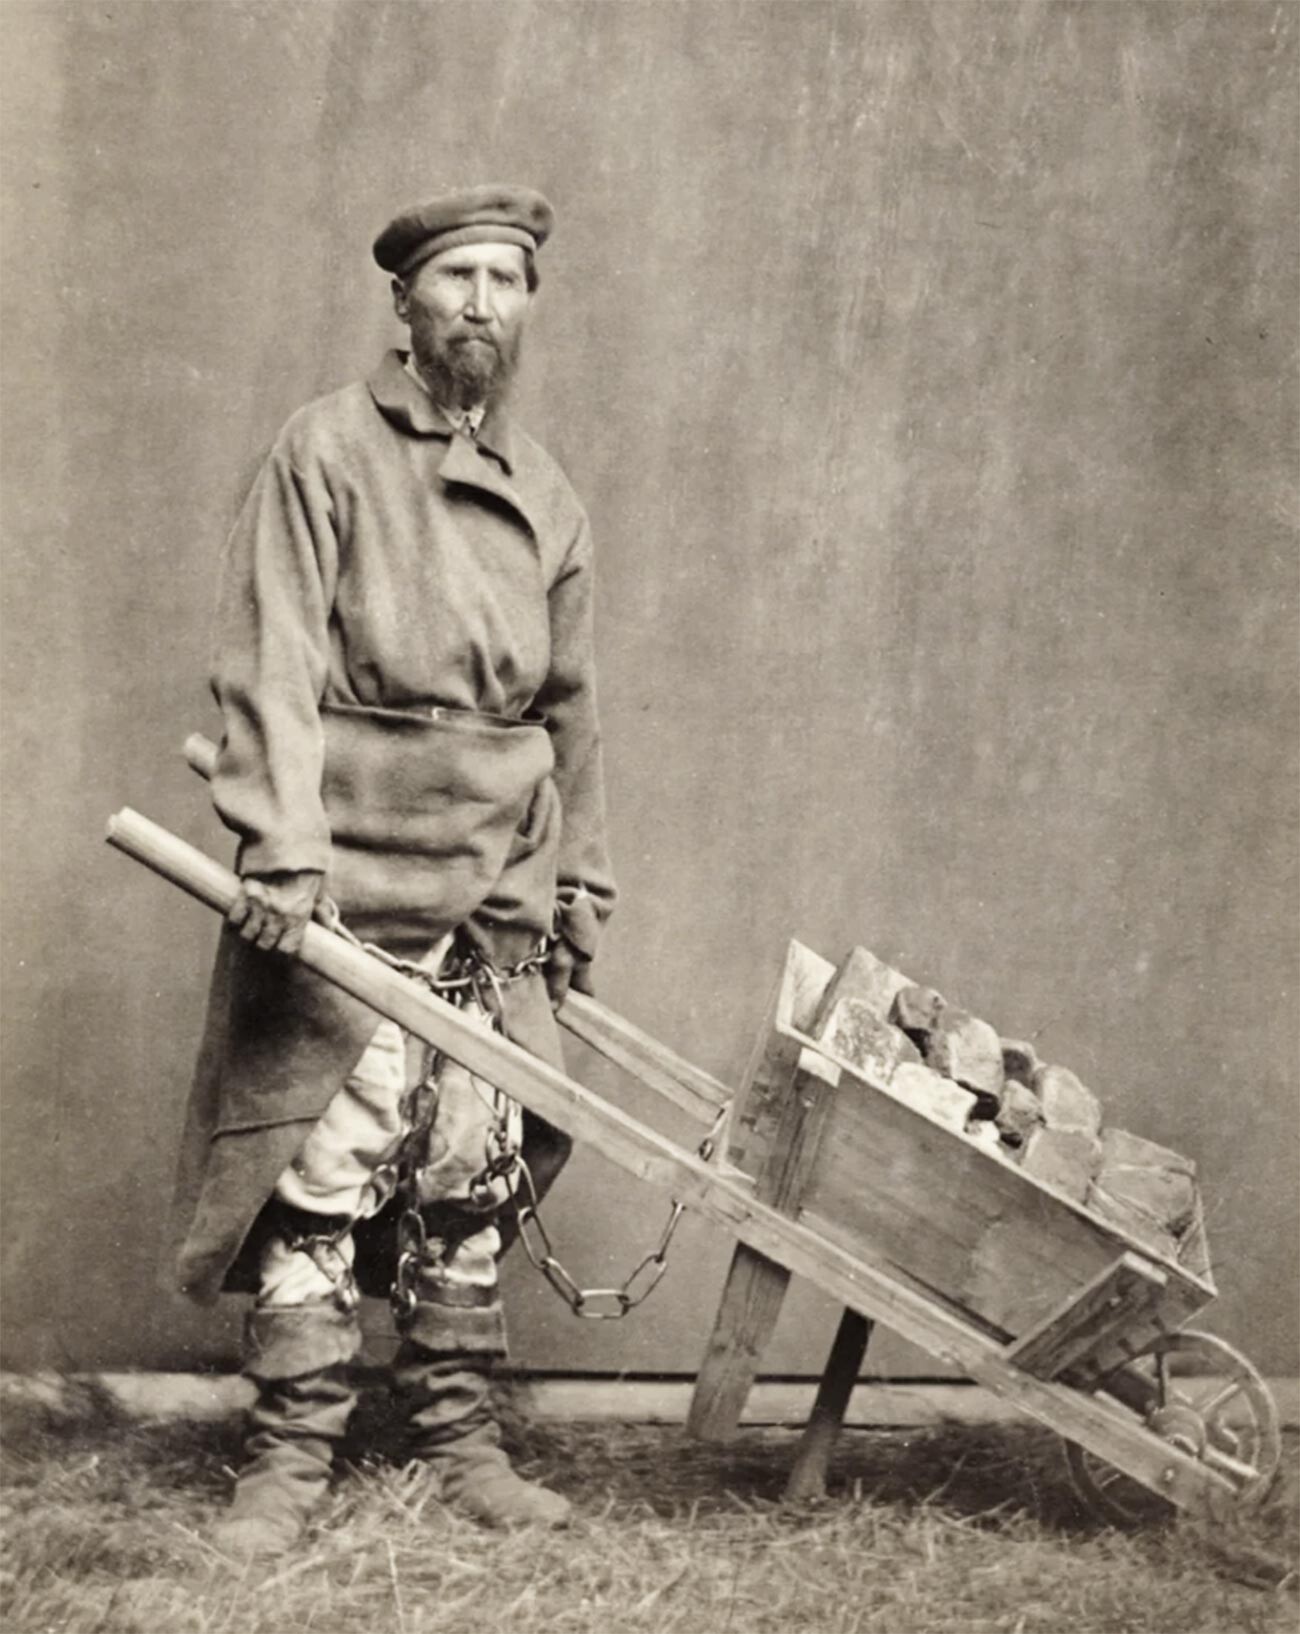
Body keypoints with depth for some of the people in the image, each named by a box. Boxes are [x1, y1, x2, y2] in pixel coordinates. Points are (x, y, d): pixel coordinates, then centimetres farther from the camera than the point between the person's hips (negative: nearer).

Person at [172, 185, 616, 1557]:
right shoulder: (325, 451, -1)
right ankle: (289, 1457, 5)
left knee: (471, 1181, 8)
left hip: (496, 902, 5)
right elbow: (271, 665, -9)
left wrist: (578, 881, 18)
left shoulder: (547, 499, 15)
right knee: (323, 1175, -5)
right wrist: (285, 848, -19)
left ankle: (458, 1436, 19)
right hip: (347, 889, -5)